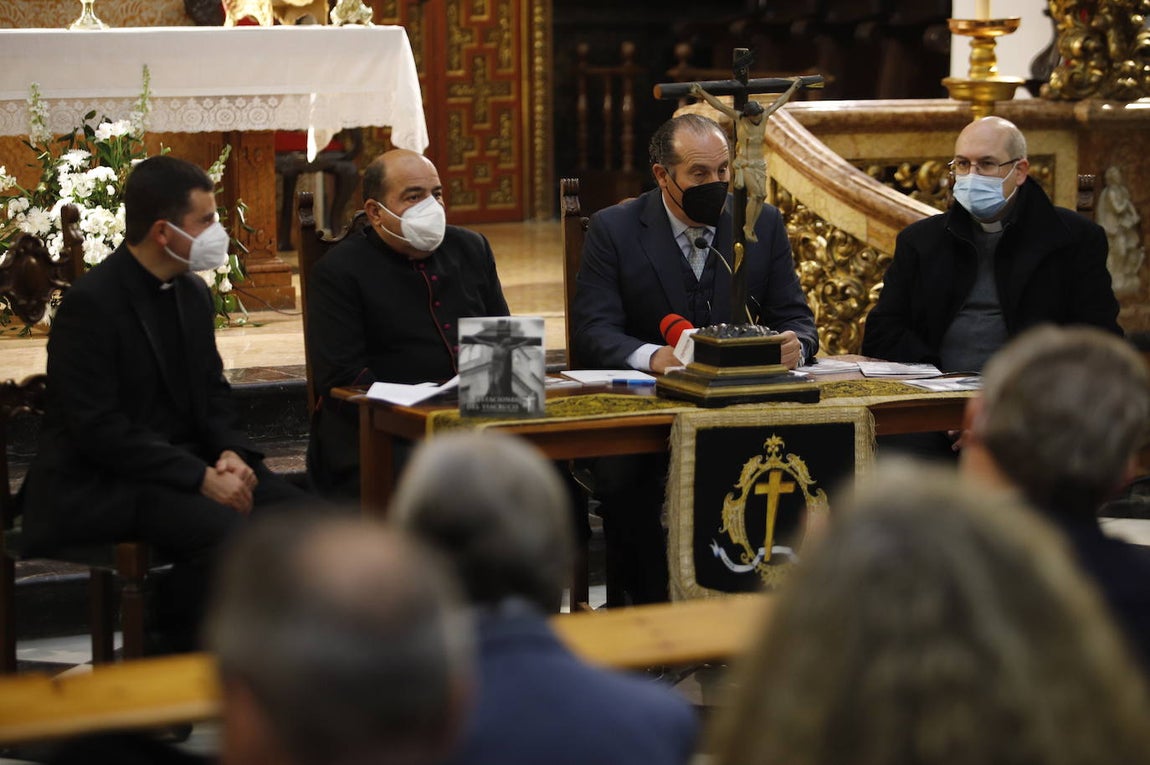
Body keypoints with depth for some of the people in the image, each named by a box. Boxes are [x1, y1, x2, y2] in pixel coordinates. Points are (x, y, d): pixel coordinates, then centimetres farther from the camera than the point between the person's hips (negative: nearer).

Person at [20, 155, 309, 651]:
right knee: (227, 532, -31)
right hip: (100, 487, -8)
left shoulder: (192, 293, 10)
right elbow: (98, 428, -21)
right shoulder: (90, 302, -16)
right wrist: (201, 478, -24)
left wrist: (230, 453, -6)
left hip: (186, 461, 8)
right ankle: (176, 651, -12)